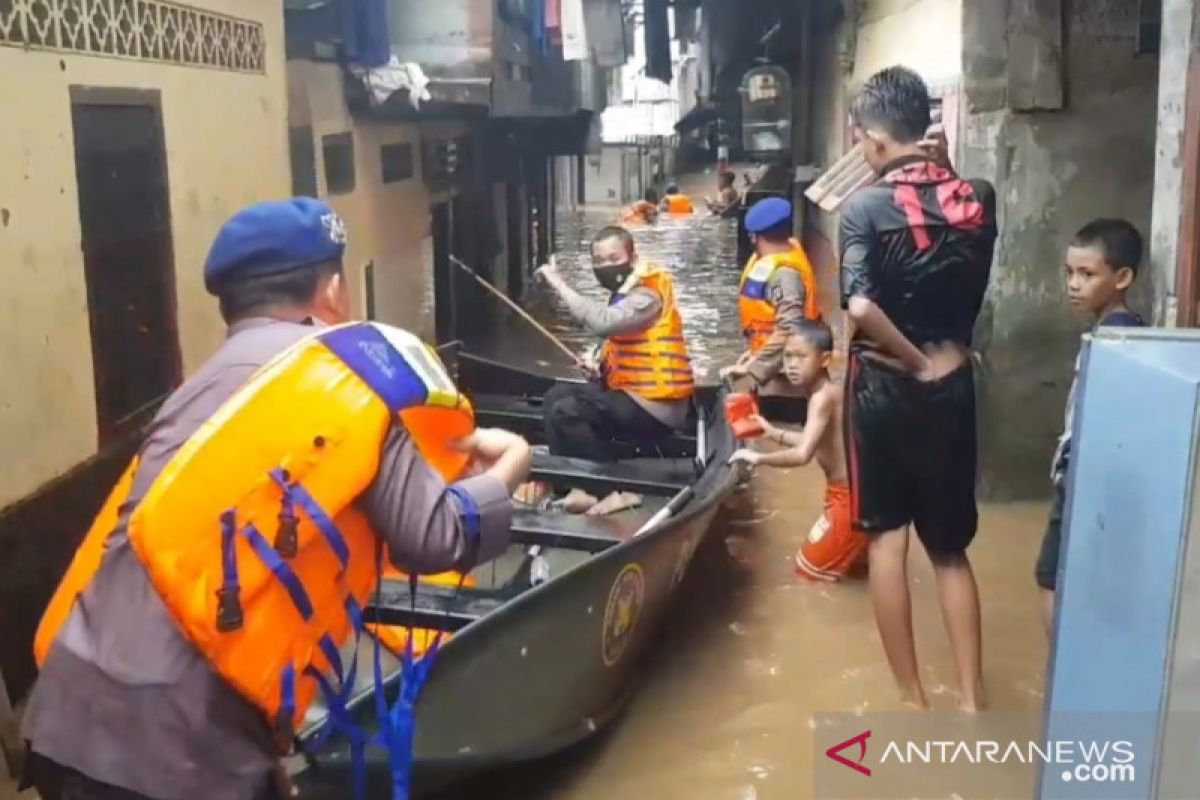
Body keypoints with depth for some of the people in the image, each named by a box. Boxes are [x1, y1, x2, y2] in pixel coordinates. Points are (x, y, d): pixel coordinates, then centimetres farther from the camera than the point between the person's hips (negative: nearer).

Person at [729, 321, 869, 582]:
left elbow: (803, 455, -32)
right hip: (852, 491, 10)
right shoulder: (831, 391, 6)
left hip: (851, 496, -10)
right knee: (819, 553, 27)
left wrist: (758, 458, -21)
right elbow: (818, 442, 19)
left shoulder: (822, 397, -23)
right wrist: (775, 433, 15)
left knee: (808, 566, 5)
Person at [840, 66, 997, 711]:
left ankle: (913, 703, 15)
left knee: (887, 538, 9)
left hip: (885, 385, -4)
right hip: (953, 386, 4)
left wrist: (915, 362, -12)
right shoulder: (977, 199, 0)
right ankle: (971, 704, 14)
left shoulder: (865, 207, -13)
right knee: (950, 547, 15)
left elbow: (861, 308, -26)